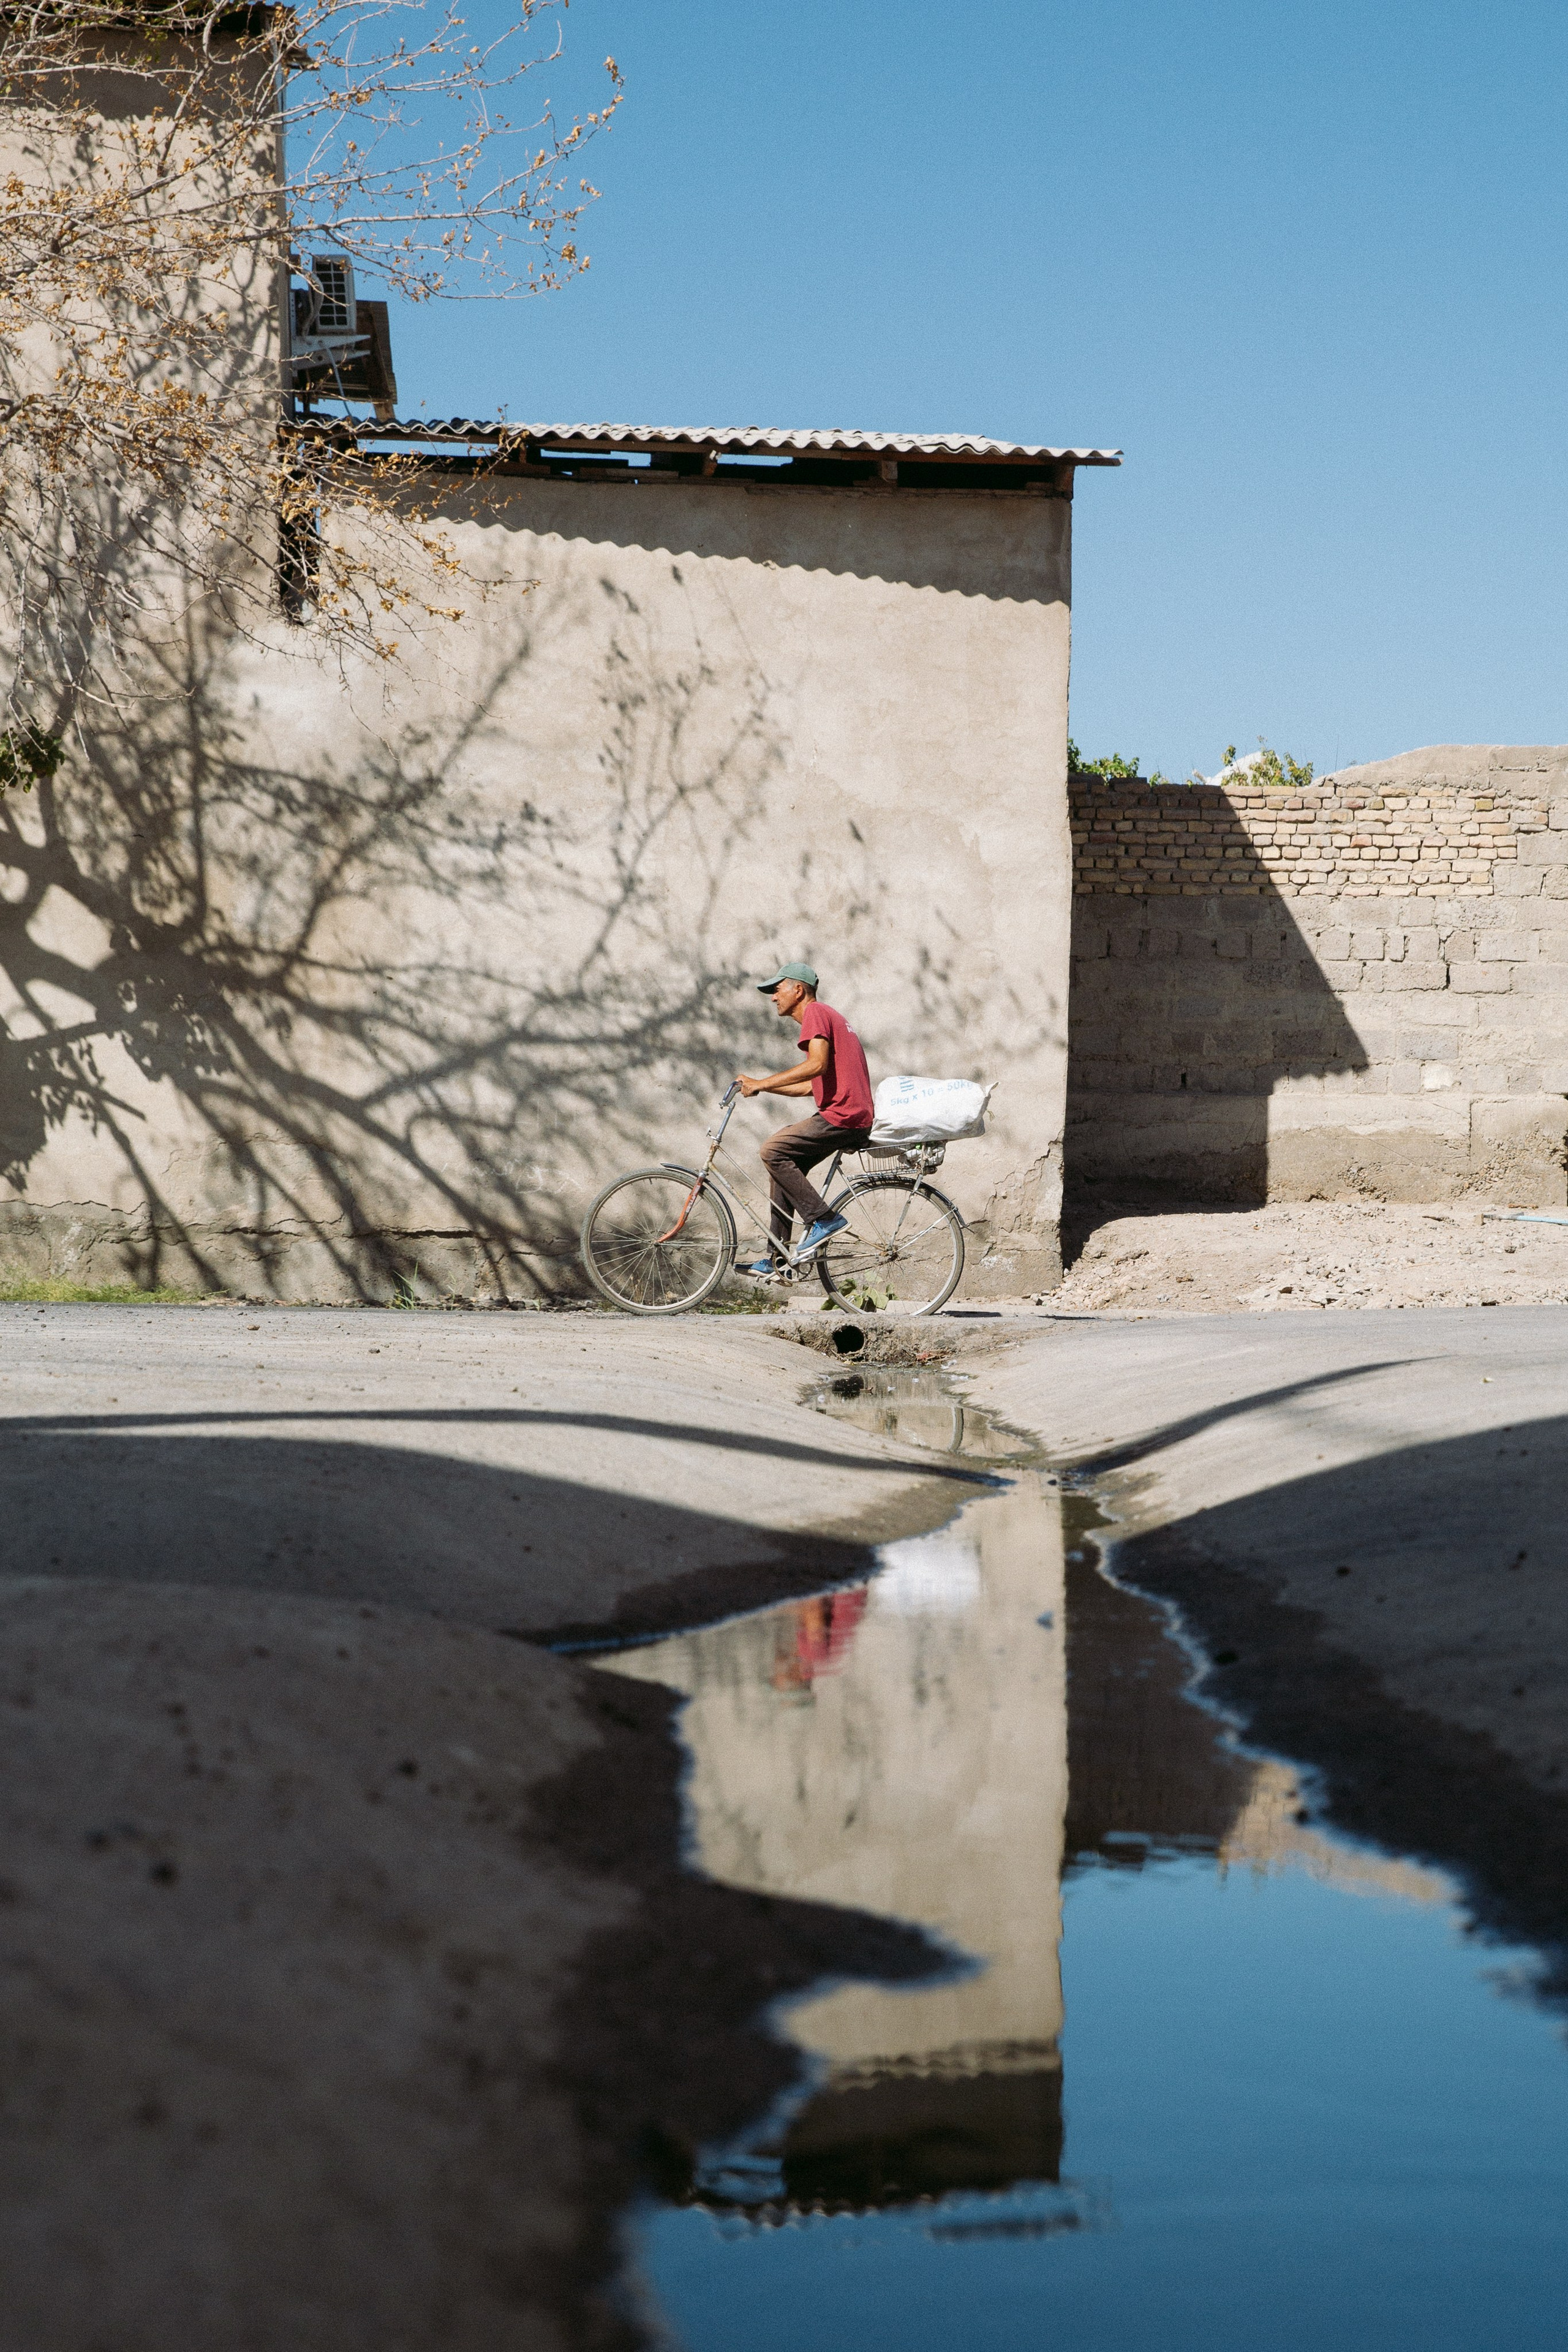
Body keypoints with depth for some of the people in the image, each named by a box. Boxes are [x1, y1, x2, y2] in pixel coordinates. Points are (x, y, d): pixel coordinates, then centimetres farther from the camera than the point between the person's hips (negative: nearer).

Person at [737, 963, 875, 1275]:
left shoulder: (816, 1013, -5)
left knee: (773, 1150, -14)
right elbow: (810, 1086, 26)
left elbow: (817, 1064, -22)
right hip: (851, 1119, 10)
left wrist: (761, 1084, -18)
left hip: (843, 1116, -10)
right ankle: (779, 1259, 11)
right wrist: (758, 1085, 21)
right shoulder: (825, 1016, 26)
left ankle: (824, 1220, -13)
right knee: (783, 1165, 12)